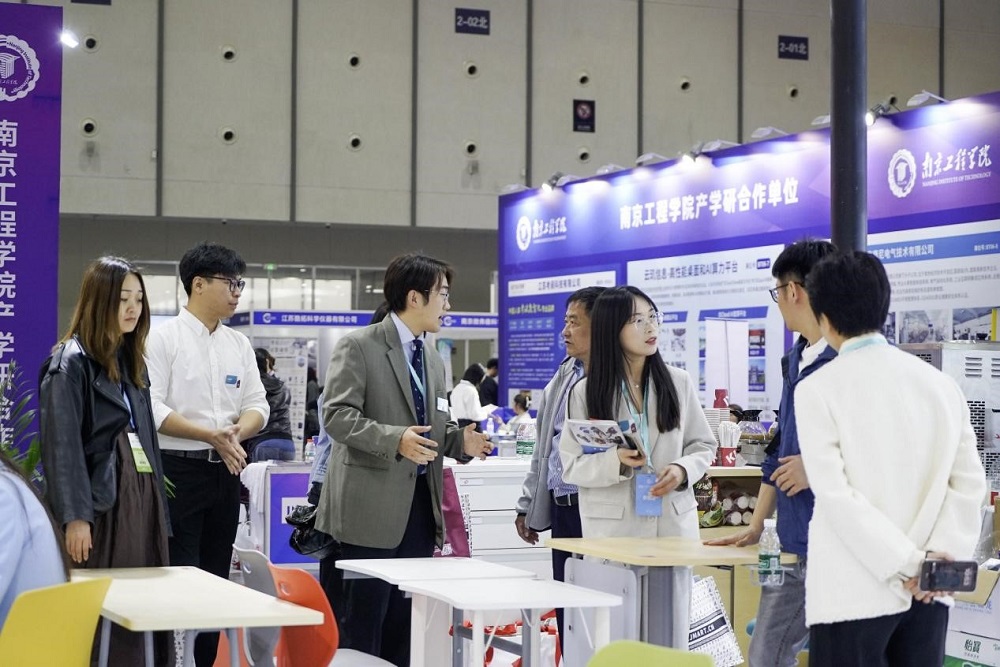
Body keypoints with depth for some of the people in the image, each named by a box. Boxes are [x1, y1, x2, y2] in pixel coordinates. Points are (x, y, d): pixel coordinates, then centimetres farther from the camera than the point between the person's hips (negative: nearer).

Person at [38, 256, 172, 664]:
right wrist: (75, 517, -18)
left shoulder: (131, 362, 18)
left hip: (143, 496, 7)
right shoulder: (71, 362, -5)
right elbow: (62, 446, -12)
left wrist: (158, 505, 15)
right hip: (102, 500, -7)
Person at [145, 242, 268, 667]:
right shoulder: (164, 338, -6)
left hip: (225, 472, 6)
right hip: (178, 471, -6)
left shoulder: (239, 345, 11)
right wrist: (211, 435, -21)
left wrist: (237, 432, -13)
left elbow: (257, 406, 9)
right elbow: (152, 409, -14)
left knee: (217, 579, 10)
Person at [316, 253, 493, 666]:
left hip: (420, 505, 8)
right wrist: (394, 439, -28)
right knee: (363, 622, -3)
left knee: (407, 622, 10)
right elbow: (337, 415, -15)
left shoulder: (433, 359, 18)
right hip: (374, 507, -7)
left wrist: (460, 440, 1)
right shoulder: (358, 347, -6)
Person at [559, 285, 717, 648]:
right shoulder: (585, 392, 1)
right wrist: (616, 461, -19)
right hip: (612, 527, -2)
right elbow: (571, 466, -1)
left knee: (672, 629, 4)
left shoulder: (679, 383, 6)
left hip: (672, 521, 2)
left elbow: (703, 446, 12)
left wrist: (682, 470, -10)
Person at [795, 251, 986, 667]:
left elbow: (835, 493, -14)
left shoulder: (818, 389, -7)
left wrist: (904, 566, -13)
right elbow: (969, 481, 2)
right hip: (928, 591, 5)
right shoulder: (940, 383, 7)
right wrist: (942, 553, -4)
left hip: (854, 592, -4)